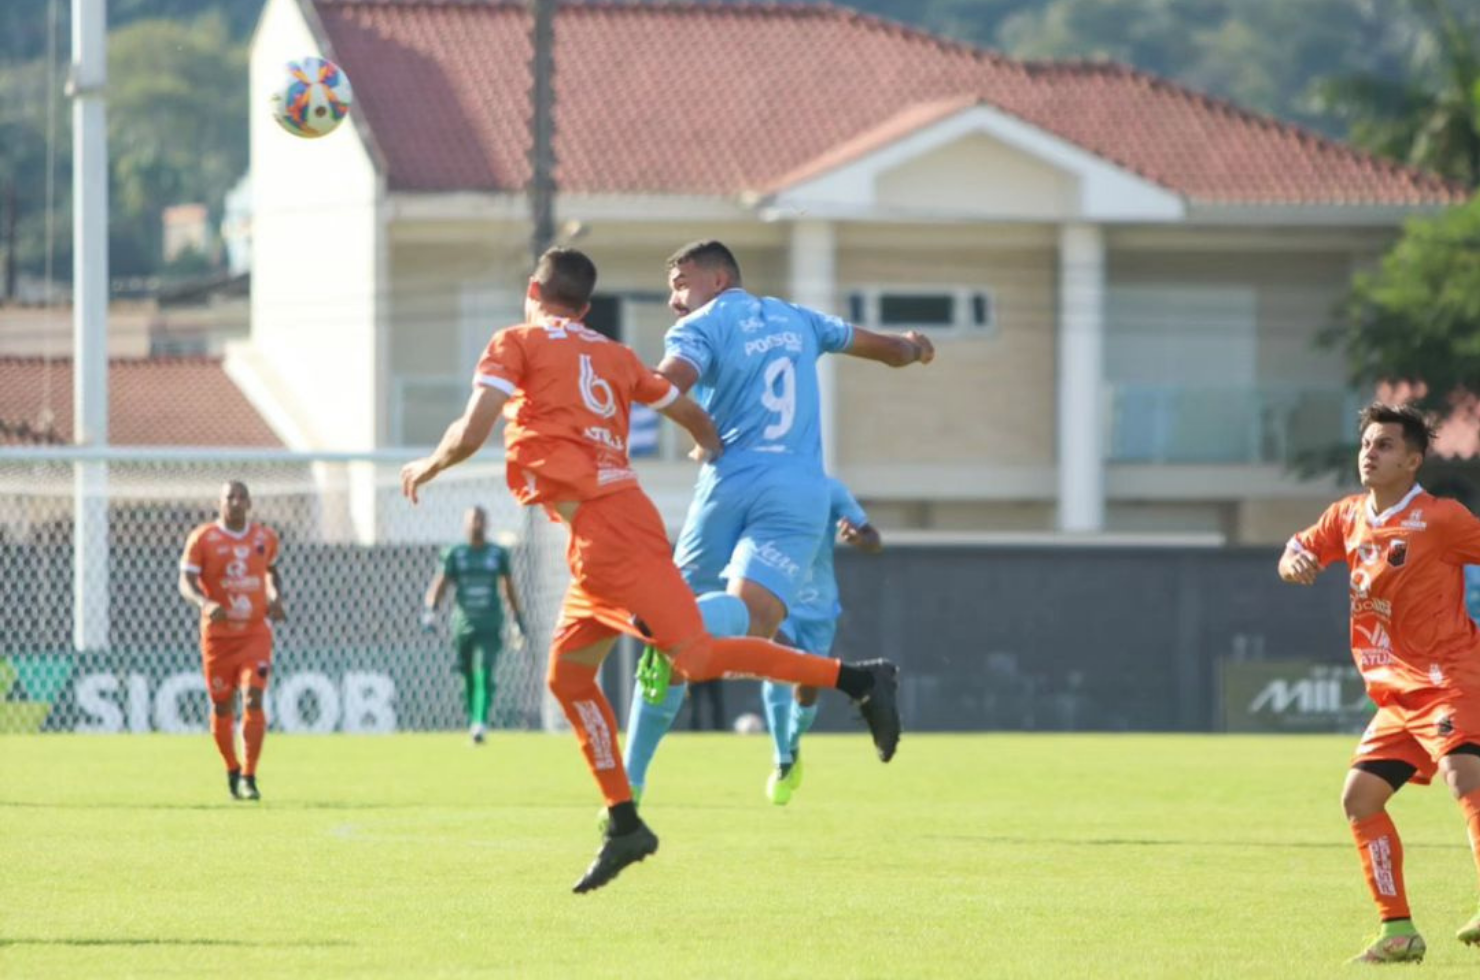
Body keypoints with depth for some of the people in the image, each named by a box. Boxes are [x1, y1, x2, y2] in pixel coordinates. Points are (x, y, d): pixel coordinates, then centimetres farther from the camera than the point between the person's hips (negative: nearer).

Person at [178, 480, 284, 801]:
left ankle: (248, 777, -13)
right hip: (217, 633, -1)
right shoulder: (202, 539, -4)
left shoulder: (265, 537, 7)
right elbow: (186, 581, -12)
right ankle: (232, 770, 29)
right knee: (222, 707, 6)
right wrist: (206, 603, -32)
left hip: (256, 632, 1)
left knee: (254, 700, -15)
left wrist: (276, 597, 7)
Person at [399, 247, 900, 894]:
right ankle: (623, 823, 14)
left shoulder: (517, 344, 2)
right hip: (609, 531, 8)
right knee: (567, 674, 15)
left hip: (604, 525, -8)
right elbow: (690, 413, 28)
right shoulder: (612, 356, 21)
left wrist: (429, 466, 11)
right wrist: (713, 449, 49)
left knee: (694, 655, -17)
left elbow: (472, 433, -9)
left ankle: (856, 679, -24)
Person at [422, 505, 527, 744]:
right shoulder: (455, 554, 6)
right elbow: (439, 583, -1)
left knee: (484, 673, -17)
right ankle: (472, 724, 18)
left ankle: (480, 723, -27)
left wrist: (518, 618, 20)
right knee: (468, 680, 5)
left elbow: (509, 588, 18)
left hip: (490, 625, -1)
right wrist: (429, 611, -17)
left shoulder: (498, 554, 8)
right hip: (463, 624, 1)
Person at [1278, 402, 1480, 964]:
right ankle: (1399, 932, 14)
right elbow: (1297, 554, 20)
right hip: (1396, 694, 8)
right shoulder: (1349, 518, 10)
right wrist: (1296, 561, -4)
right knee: (1360, 798, 6)